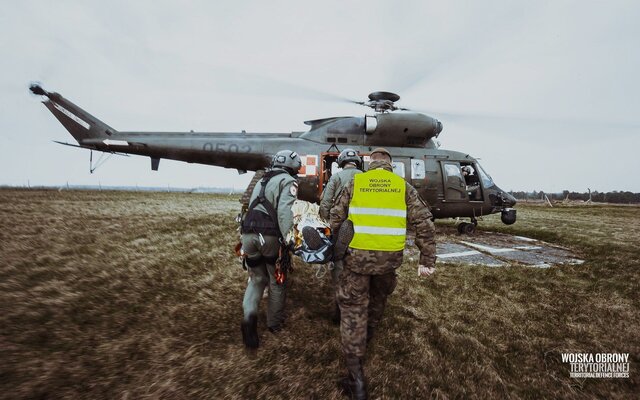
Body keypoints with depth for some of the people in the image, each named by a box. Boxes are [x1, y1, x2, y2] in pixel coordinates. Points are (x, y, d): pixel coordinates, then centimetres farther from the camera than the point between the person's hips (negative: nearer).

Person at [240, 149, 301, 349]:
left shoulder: (262, 180, 23)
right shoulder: (288, 181, -2)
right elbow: (284, 211, -18)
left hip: (248, 234, 6)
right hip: (270, 236, -6)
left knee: (257, 279, 18)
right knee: (278, 280, 15)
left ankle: (249, 316, -5)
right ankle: (275, 323, 28)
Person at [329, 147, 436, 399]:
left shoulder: (355, 183, 1)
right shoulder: (403, 186, 4)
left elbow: (336, 218, 4)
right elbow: (424, 223, -1)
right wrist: (427, 260, 2)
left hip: (357, 255, -2)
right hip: (390, 256, 3)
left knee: (353, 307, 5)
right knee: (378, 298, 27)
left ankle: (356, 375, 4)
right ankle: (367, 336, 52)